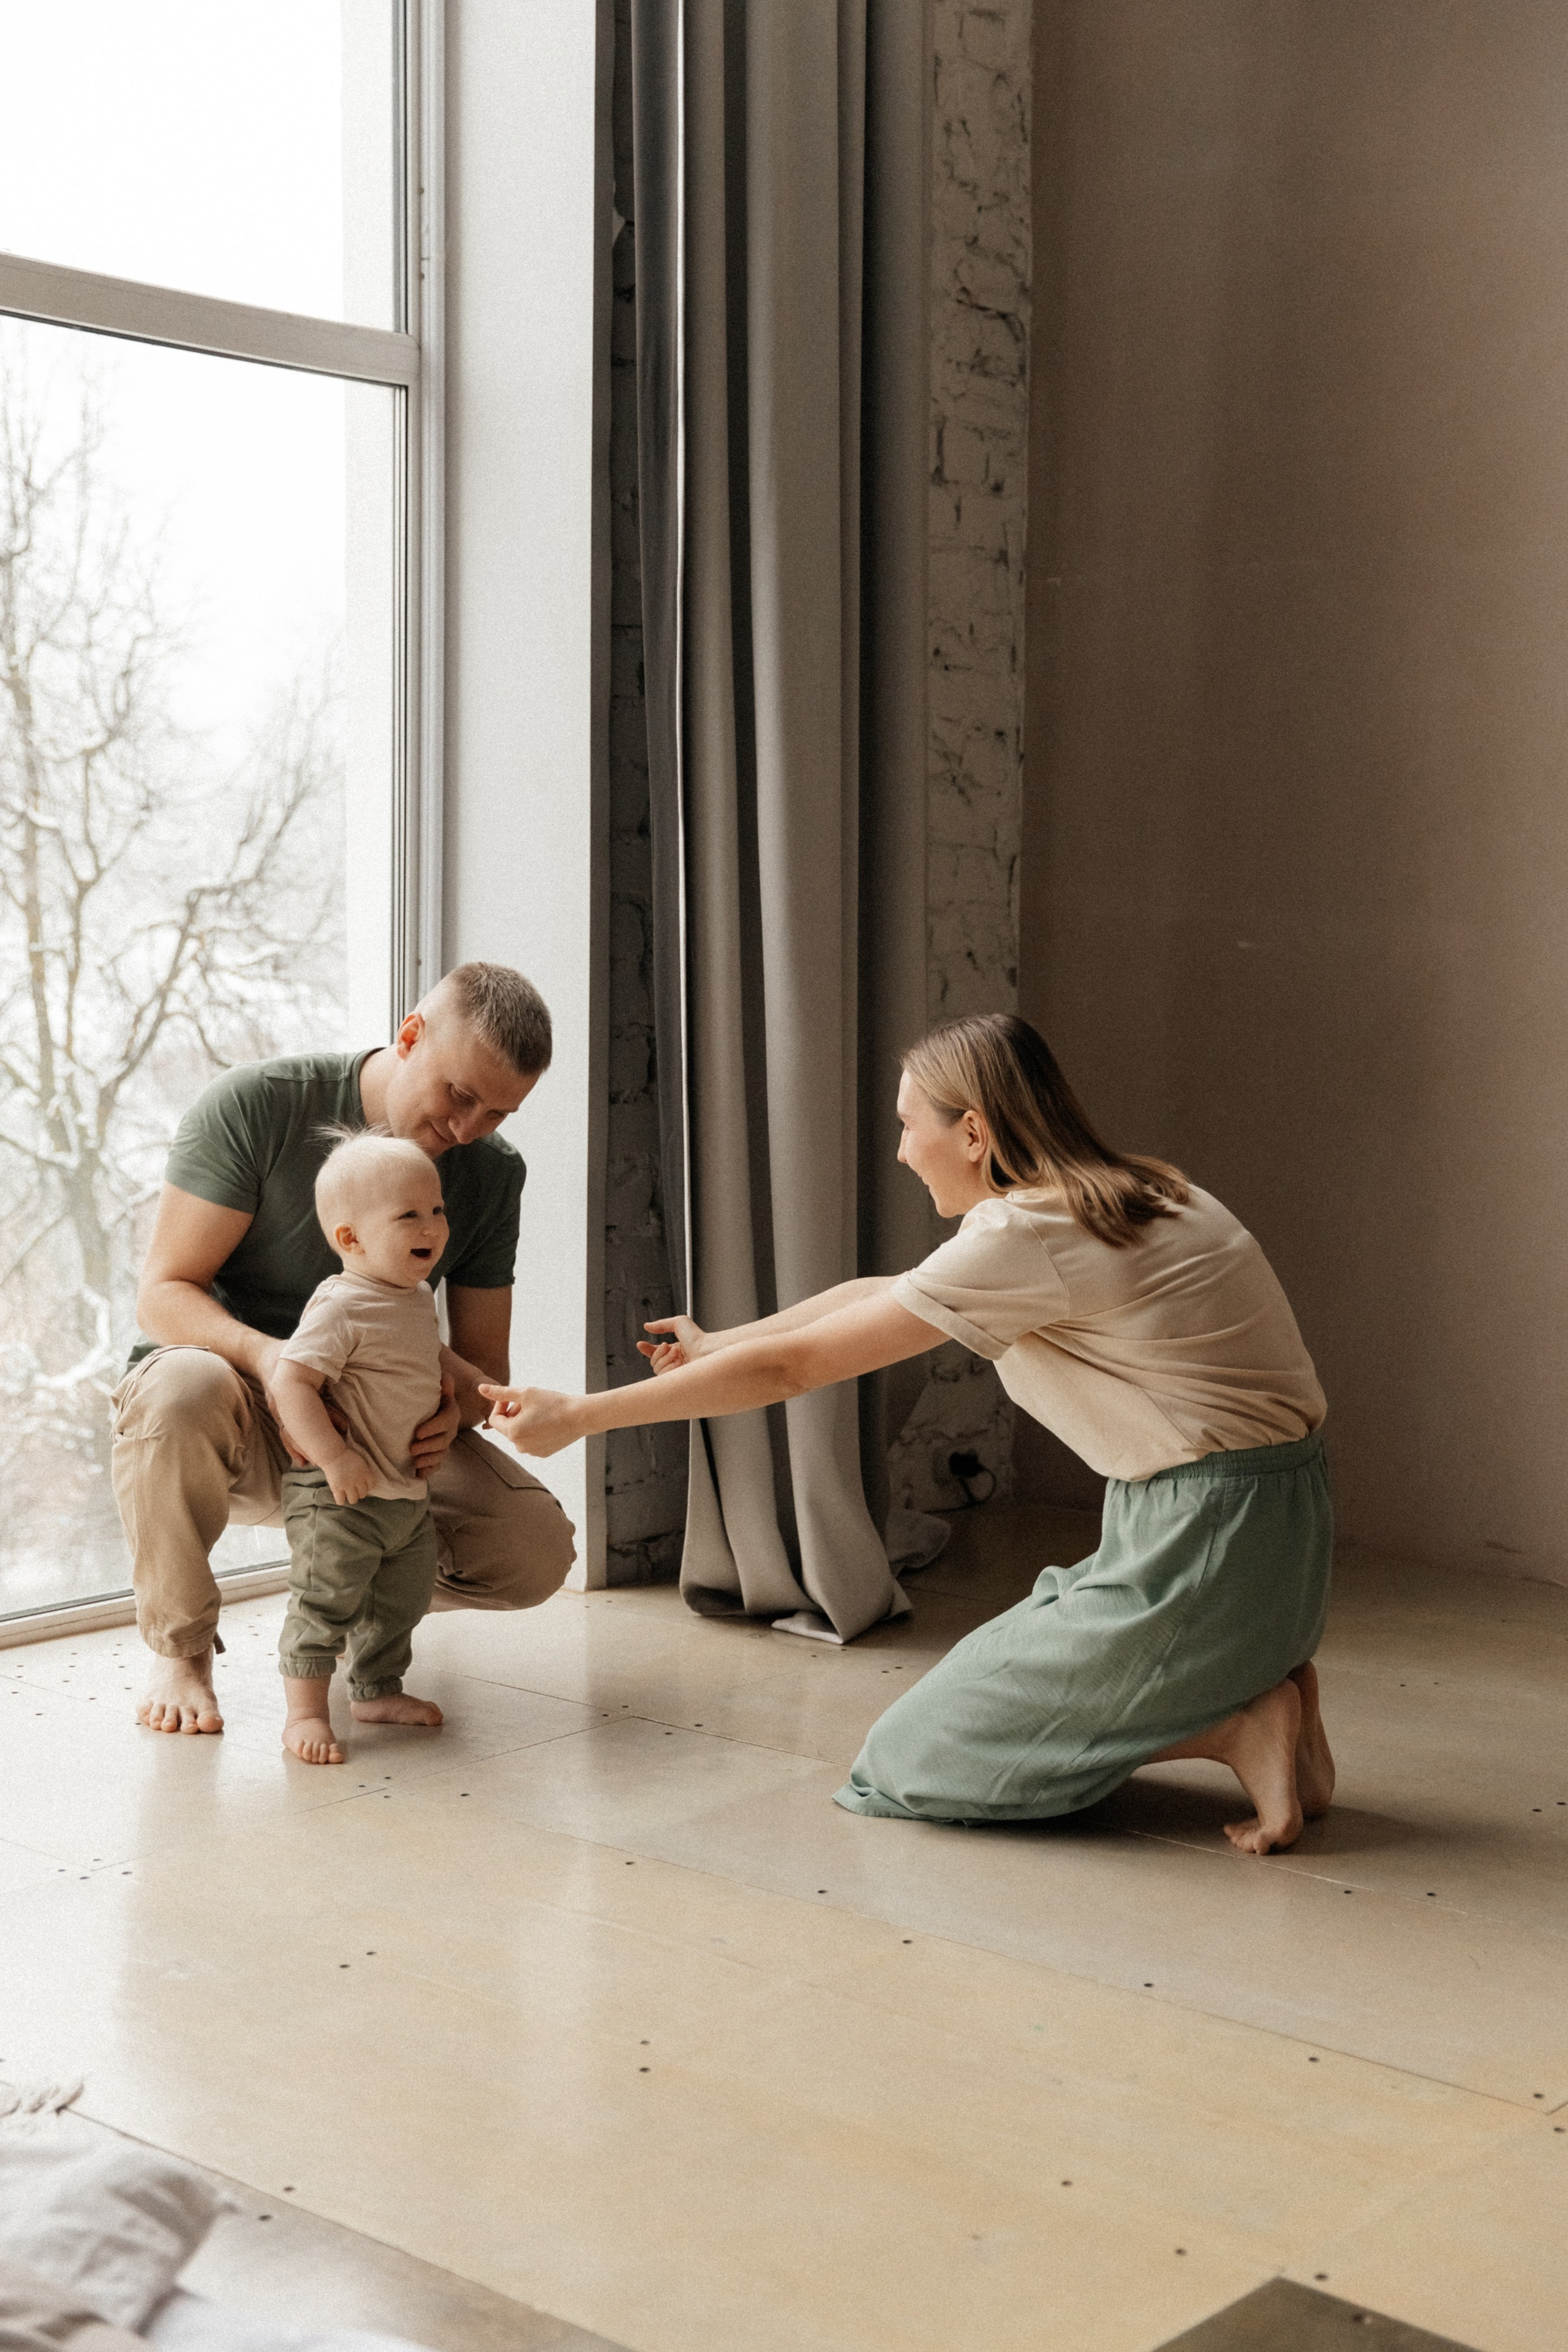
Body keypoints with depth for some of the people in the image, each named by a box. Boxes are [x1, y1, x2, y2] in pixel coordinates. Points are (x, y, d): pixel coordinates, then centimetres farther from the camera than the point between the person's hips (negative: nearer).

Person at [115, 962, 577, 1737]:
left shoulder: (493, 1175, -2)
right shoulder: (255, 1105, -16)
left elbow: (485, 1367, 1)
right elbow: (164, 1294, -16)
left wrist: (453, 1406, -26)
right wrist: (264, 1354, -38)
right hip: (241, 1417, -3)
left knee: (536, 1548, -20)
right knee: (183, 1385, -41)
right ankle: (180, 1651, -14)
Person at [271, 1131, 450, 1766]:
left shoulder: (419, 1298, 9)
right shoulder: (340, 1307, -20)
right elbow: (291, 1381, -26)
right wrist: (334, 1457, -30)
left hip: (408, 1492, 9)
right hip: (339, 1498, -9)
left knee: (401, 1600, 18)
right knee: (327, 1600, -5)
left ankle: (377, 1690, 34)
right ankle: (305, 1712, 4)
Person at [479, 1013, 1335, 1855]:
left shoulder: (1026, 1237, -17)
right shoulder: (1111, 1200, 11)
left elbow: (789, 1366, -12)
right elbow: (876, 1293, 23)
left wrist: (574, 1416, -3)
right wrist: (717, 1344, 33)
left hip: (1204, 1549, -9)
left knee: (911, 1759, 2)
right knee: (973, 1688, 22)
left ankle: (1237, 1727, -4)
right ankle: (1250, 1687, 9)